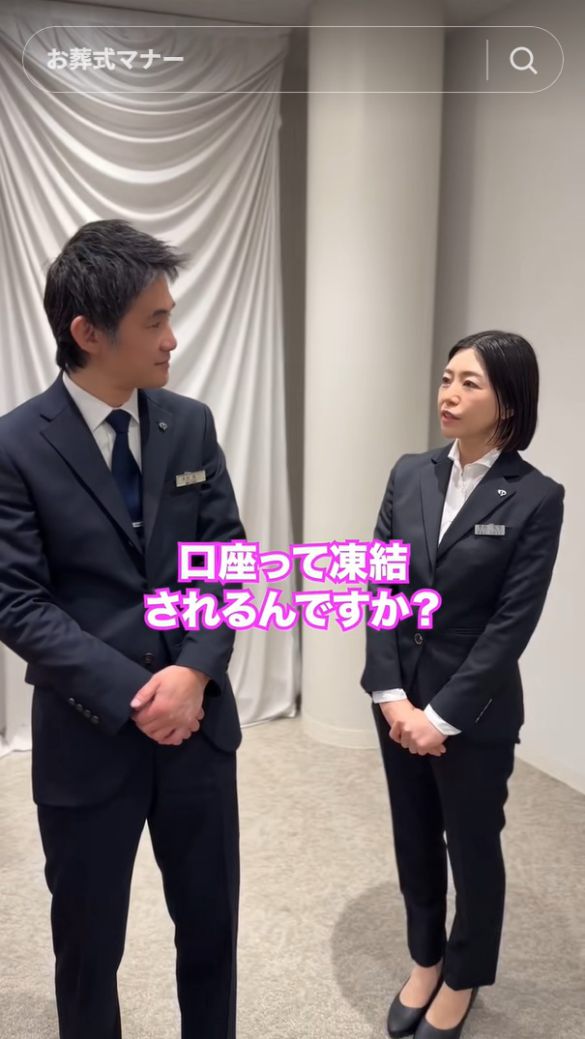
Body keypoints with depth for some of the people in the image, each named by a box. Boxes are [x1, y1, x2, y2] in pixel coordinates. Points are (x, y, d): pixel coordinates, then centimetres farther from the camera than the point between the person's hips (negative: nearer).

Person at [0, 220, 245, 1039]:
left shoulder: (191, 425, 1)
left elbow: (228, 559, 1)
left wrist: (194, 672, -13)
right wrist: (134, 695, -18)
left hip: (200, 721, 4)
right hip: (88, 734, -3)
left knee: (211, 925, 21)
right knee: (89, 943, 19)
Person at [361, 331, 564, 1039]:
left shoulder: (536, 498, -13)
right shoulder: (410, 475, -1)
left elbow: (512, 622, -15)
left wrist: (441, 714, -15)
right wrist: (392, 696, -9)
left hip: (475, 709, -4)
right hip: (398, 696, 4)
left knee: (472, 846, 16)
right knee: (414, 839, 20)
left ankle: (462, 978, 42)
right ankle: (425, 960, 45)